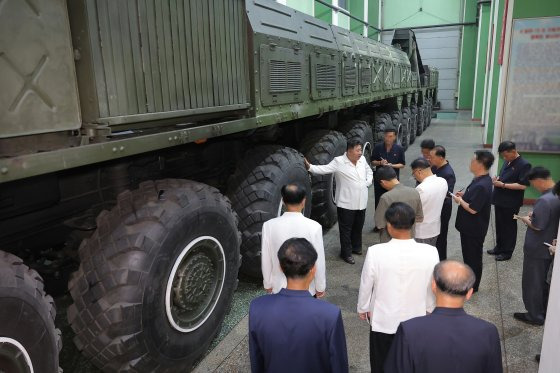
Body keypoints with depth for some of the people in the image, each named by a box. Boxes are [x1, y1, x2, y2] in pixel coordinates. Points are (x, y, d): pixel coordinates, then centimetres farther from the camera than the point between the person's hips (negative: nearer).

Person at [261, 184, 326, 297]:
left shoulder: (269, 226, -15)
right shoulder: (313, 227, -19)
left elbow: (266, 259, -5)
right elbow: (319, 260, -11)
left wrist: (268, 284, 10)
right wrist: (320, 287, 4)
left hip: (279, 287, 1)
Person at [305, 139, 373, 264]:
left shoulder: (362, 160, 5)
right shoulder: (339, 162, -14)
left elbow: (369, 172, 21)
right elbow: (324, 169, -22)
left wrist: (368, 182, 4)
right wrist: (310, 167, -37)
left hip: (361, 202, 6)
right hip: (346, 203, -6)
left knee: (358, 227, 20)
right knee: (346, 229, 4)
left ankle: (356, 247, 39)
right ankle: (346, 253, 18)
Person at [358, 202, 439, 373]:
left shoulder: (375, 252, -25)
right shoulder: (430, 252, -21)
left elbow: (366, 285, -11)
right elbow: (433, 287, -4)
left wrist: (363, 308, 9)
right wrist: (430, 308, 16)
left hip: (383, 321, -1)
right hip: (415, 320, 2)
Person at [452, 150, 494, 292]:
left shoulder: (481, 185, -30)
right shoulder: (481, 179, 2)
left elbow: (473, 209, -29)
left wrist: (459, 200, -15)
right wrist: (464, 195, 3)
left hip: (474, 229, -10)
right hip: (469, 226, 10)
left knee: (473, 256, 8)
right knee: (468, 253, 24)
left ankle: (472, 286, 25)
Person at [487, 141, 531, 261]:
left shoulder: (524, 165, -16)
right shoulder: (507, 162, 8)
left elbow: (523, 185, -21)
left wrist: (503, 185, -22)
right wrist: (497, 178, 0)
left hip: (511, 203, -8)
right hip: (499, 200, 8)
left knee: (509, 227, 7)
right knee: (499, 225, 18)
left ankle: (507, 252, 20)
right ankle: (499, 247, 33)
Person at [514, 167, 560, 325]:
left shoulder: (544, 200, -29)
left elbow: (537, 226, -26)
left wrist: (525, 219, -8)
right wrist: (534, 215, 6)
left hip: (537, 249, -9)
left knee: (532, 282, 8)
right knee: (544, 280, 23)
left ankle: (534, 316, 20)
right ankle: (544, 311, 37)